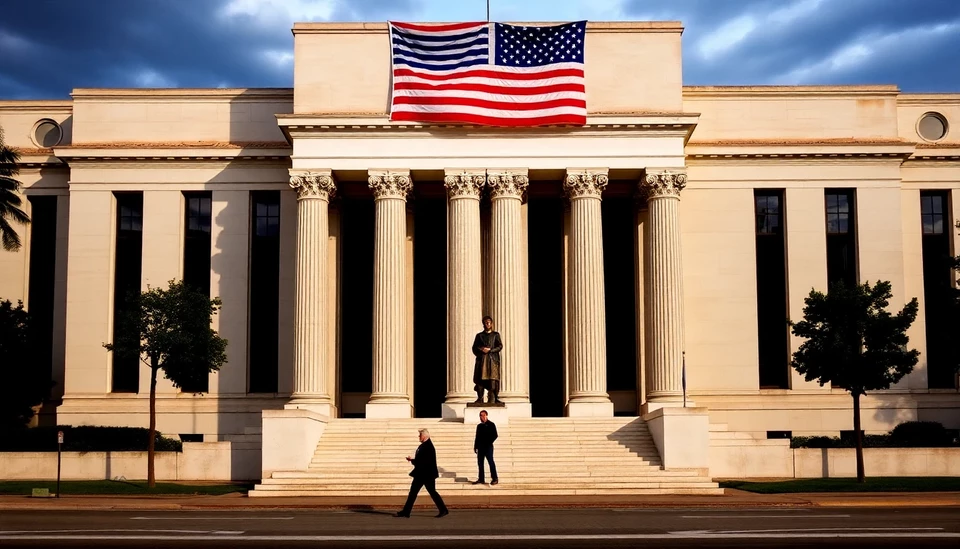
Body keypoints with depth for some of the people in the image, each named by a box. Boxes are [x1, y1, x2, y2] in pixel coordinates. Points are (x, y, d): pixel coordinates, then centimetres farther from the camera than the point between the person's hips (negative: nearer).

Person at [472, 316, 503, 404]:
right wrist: (481, 350, -8)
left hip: (493, 360, -1)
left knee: (493, 378, -12)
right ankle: (480, 398, -7)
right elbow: (474, 348, 11)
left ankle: (492, 398, -14)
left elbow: (500, 346, 3)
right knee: (480, 379, -8)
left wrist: (489, 350, -8)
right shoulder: (479, 335, 17)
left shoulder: (496, 335, 14)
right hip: (481, 360, 1)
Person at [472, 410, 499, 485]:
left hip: (488, 447, -6)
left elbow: (495, 435, -5)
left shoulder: (491, 425, -1)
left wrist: (489, 442, -13)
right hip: (480, 447, 6)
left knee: (491, 462, -7)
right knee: (480, 463, 6)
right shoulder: (479, 426, 15)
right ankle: (481, 479, 12)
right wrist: (475, 446, 12)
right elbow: (477, 437, 17)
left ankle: (495, 479, -4)